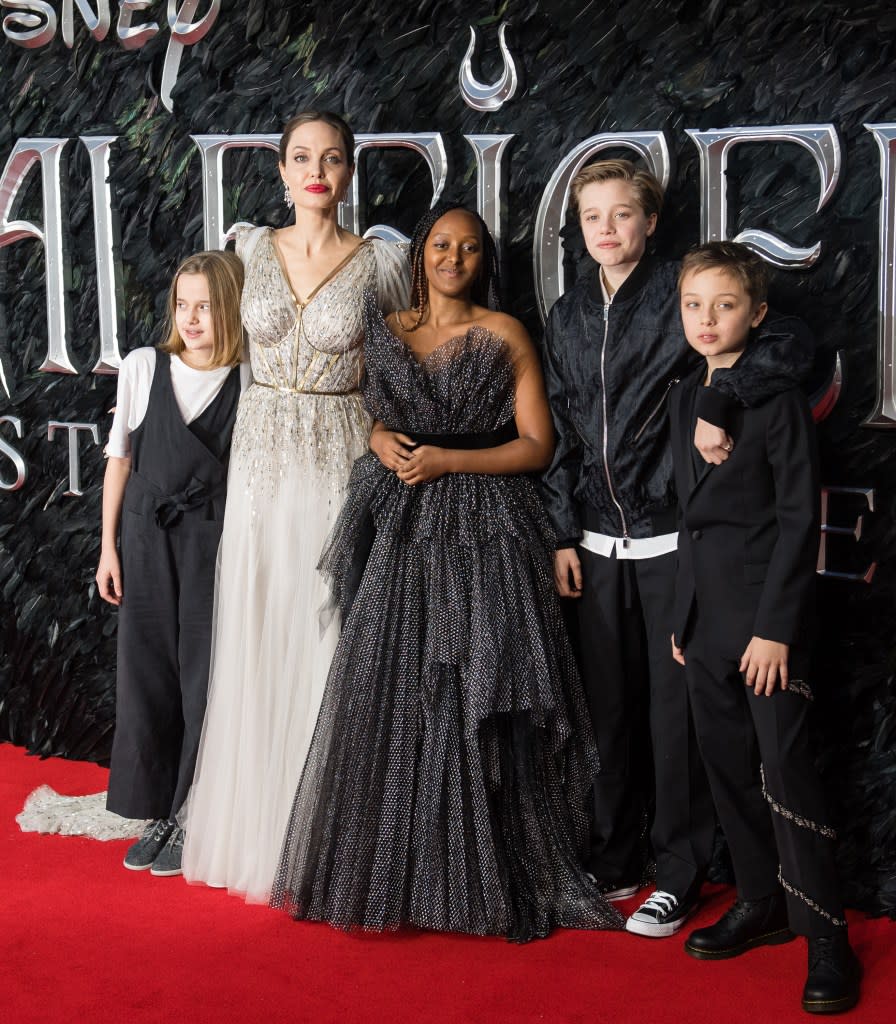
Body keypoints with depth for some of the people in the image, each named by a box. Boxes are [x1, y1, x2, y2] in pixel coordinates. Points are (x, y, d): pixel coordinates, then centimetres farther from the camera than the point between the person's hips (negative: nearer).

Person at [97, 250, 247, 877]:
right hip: (147, 541, 2)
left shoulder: (250, 383, -4)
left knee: (205, 679, 0)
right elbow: (120, 456, 8)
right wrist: (109, 545, 6)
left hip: (216, 543, -2)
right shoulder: (144, 367, 2)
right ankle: (158, 813, 18)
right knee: (146, 673, 6)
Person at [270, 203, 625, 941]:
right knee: (390, 695, 1)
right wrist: (379, 440, 0)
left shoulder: (505, 336, 1)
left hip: (481, 537, -3)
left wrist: (448, 460, -11)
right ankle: (396, 871, 10)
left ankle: (480, 877, 5)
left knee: (473, 706, -4)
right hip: (400, 534, 4)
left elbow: (537, 445, -2)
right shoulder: (388, 331, 13)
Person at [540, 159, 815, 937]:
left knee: (675, 706, 1)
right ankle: (614, 858, 25)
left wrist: (716, 407, -26)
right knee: (608, 703, 11)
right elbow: (561, 431, 14)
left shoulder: (680, 295, -6)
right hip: (599, 541, 5)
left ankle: (680, 873, 13)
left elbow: (792, 345, -17)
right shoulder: (568, 317, 11)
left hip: (671, 536, -5)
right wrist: (565, 533, 10)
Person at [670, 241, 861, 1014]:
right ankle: (761, 904, 24)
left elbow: (800, 515, -12)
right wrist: (683, 618, 15)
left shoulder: (777, 394, -9)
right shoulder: (685, 399, 13)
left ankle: (826, 936, 1)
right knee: (728, 763, 11)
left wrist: (776, 625, -16)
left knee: (785, 768, -7)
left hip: (765, 605, -7)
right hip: (706, 611, 7)